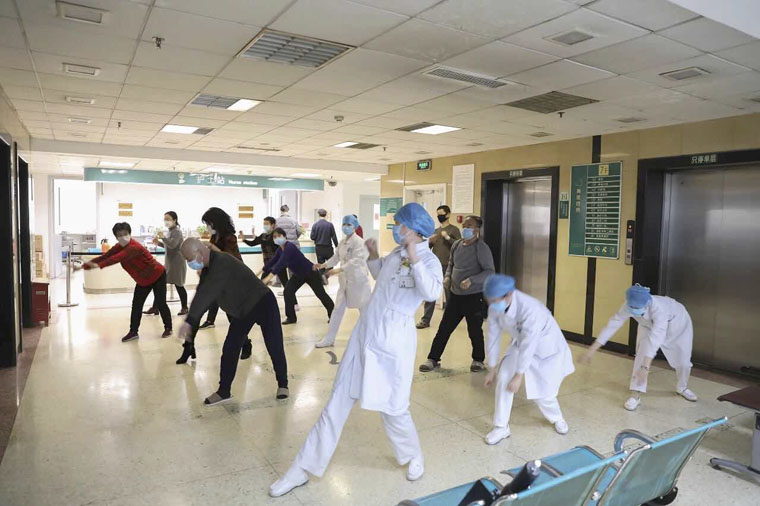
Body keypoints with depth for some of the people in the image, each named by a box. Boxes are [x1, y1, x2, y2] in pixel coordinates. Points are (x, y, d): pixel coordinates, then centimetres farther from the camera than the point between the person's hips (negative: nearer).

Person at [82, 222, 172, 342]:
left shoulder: (134, 247, -31)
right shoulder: (119, 247, -5)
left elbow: (117, 258, -43)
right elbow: (105, 256, -13)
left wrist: (98, 265, -51)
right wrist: (86, 265, -22)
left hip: (157, 277, -8)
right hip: (143, 281, 8)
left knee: (160, 303, -3)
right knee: (136, 305, 3)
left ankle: (168, 328, 14)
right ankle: (133, 332, 11)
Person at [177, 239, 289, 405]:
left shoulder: (222, 263, -30)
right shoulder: (209, 268, 1)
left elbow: (206, 294, -38)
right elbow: (202, 295, 4)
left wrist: (189, 321, -43)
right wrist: (191, 325, -1)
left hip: (263, 304, -9)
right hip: (242, 311, 9)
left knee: (274, 347, -5)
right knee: (229, 350, 4)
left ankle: (282, 384, 16)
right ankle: (224, 391, 16)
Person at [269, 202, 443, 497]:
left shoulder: (429, 260, -11)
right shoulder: (396, 254, 9)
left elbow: (432, 293, -31)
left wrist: (414, 260, -35)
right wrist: (373, 255, 12)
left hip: (393, 341, -6)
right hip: (364, 334, 7)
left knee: (393, 408, 7)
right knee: (337, 402, 10)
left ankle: (413, 456, 40)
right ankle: (304, 469, 20)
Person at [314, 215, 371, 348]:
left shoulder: (359, 242, -16)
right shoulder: (342, 242, 8)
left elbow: (356, 261, -27)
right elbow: (336, 257, 13)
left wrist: (338, 270, -33)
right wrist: (323, 265, -1)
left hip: (357, 280, -7)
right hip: (344, 280, 7)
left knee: (365, 310, 5)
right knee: (338, 309, 10)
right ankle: (329, 339, 18)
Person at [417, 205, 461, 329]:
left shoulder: (453, 229, -2)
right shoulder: (435, 230, 15)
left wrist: (447, 237, -19)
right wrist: (430, 241, -5)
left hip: (447, 266, -5)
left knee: (449, 293, 5)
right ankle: (425, 319, 7)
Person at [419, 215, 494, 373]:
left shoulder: (481, 248, -12)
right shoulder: (456, 245, 6)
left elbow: (490, 271, -14)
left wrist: (471, 280, -27)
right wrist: (447, 276, 0)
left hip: (474, 296, -5)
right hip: (455, 294, 5)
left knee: (474, 330, 6)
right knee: (444, 328, 6)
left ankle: (478, 360, 29)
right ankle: (433, 359, 15)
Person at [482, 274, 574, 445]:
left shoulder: (530, 309, -40)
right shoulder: (494, 308, -22)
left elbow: (528, 346, -34)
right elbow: (493, 337, -11)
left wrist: (519, 376, -26)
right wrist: (492, 369, -3)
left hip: (546, 347, -5)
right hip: (520, 342, 5)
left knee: (542, 390, 1)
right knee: (503, 379, -12)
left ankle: (557, 418, 36)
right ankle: (501, 427, 3)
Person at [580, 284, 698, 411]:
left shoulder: (658, 308, -47)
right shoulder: (628, 306, -35)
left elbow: (656, 338, -54)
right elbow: (612, 324, -31)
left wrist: (645, 367, -60)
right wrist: (592, 349, -33)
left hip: (677, 322, -2)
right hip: (648, 325, 2)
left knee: (683, 359, 8)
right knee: (642, 355, -17)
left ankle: (682, 388, 38)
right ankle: (635, 395, -12)